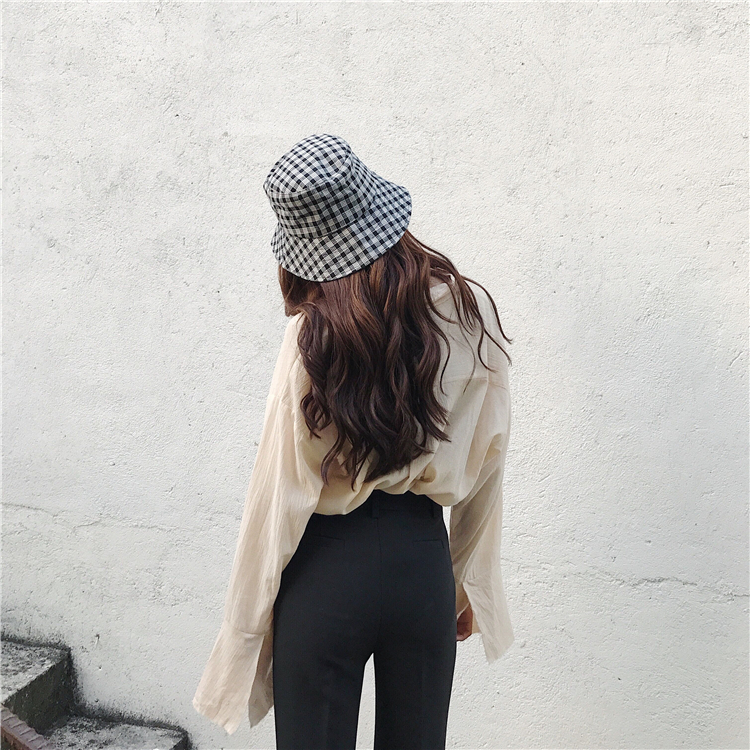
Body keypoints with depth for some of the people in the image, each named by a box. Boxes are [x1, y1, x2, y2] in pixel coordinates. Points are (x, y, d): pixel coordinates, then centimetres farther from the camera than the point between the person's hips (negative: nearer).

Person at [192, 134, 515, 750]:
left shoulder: (313, 336, -17)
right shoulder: (473, 313, -6)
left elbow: (282, 494, -12)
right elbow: (485, 468, 2)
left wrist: (248, 624, 1)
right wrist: (470, 583, 15)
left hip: (326, 566, -3)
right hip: (424, 560, 4)